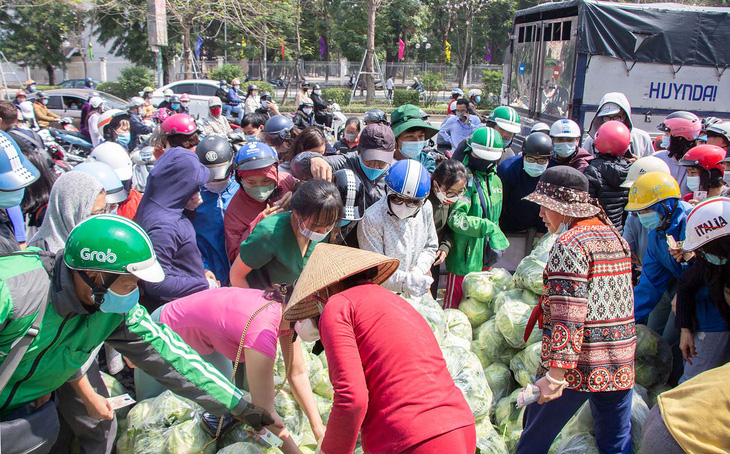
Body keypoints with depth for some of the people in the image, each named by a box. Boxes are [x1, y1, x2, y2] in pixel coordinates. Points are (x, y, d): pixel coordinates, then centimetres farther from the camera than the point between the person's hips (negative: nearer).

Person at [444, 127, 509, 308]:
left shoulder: (495, 181, 9)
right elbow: (456, 218, -26)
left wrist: (496, 243, 11)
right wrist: (487, 227, -30)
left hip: (484, 259, 8)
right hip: (465, 257, -7)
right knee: (454, 306, 4)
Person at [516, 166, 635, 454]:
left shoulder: (570, 244, -15)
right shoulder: (616, 237, 11)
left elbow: (568, 315, -22)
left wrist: (556, 373, -23)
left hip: (577, 365, -8)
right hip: (621, 365, 8)